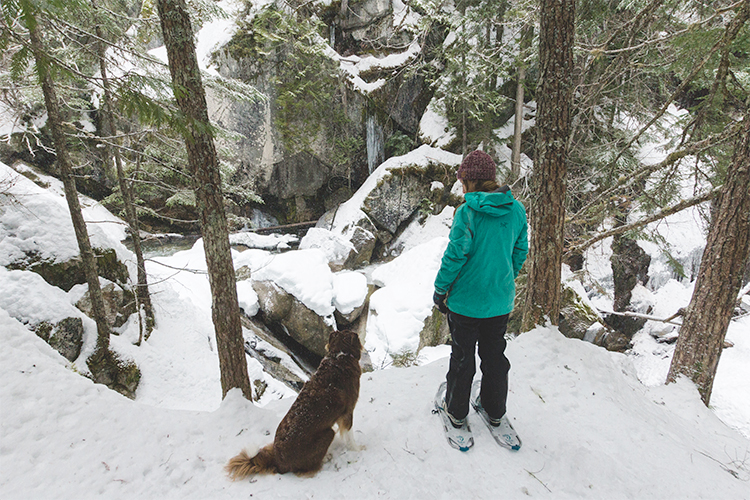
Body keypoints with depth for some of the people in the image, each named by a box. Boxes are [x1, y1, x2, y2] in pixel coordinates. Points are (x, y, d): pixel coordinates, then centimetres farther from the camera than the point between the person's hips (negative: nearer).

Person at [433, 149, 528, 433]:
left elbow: (456, 255, -19)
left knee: (462, 356, 13)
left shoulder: (468, 211, -20)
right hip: (501, 299, 5)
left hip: (466, 300, -5)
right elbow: (520, 252, 6)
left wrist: (440, 289, -7)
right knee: (495, 354, 21)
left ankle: (457, 412, 29)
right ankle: (495, 411, 37)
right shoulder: (516, 210, -2)